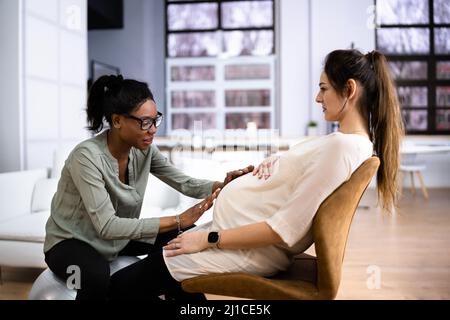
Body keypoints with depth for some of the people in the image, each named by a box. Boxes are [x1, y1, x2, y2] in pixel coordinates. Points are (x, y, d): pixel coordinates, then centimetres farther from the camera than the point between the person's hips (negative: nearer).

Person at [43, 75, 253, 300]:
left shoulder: (144, 149, -9)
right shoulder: (87, 156, -29)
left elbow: (185, 183, -6)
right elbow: (107, 226, -34)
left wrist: (223, 185, -27)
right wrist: (177, 220, -38)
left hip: (119, 238, 7)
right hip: (70, 242, -6)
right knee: (98, 276, -39)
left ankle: (179, 292, 13)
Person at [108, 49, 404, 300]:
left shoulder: (341, 148, -26)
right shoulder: (357, 141, 5)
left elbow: (285, 230, -28)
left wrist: (209, 239, -20)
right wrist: (277, 164, -1)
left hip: (248, 250, -10)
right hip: (239, 229, 11)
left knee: (121, 285, -5)